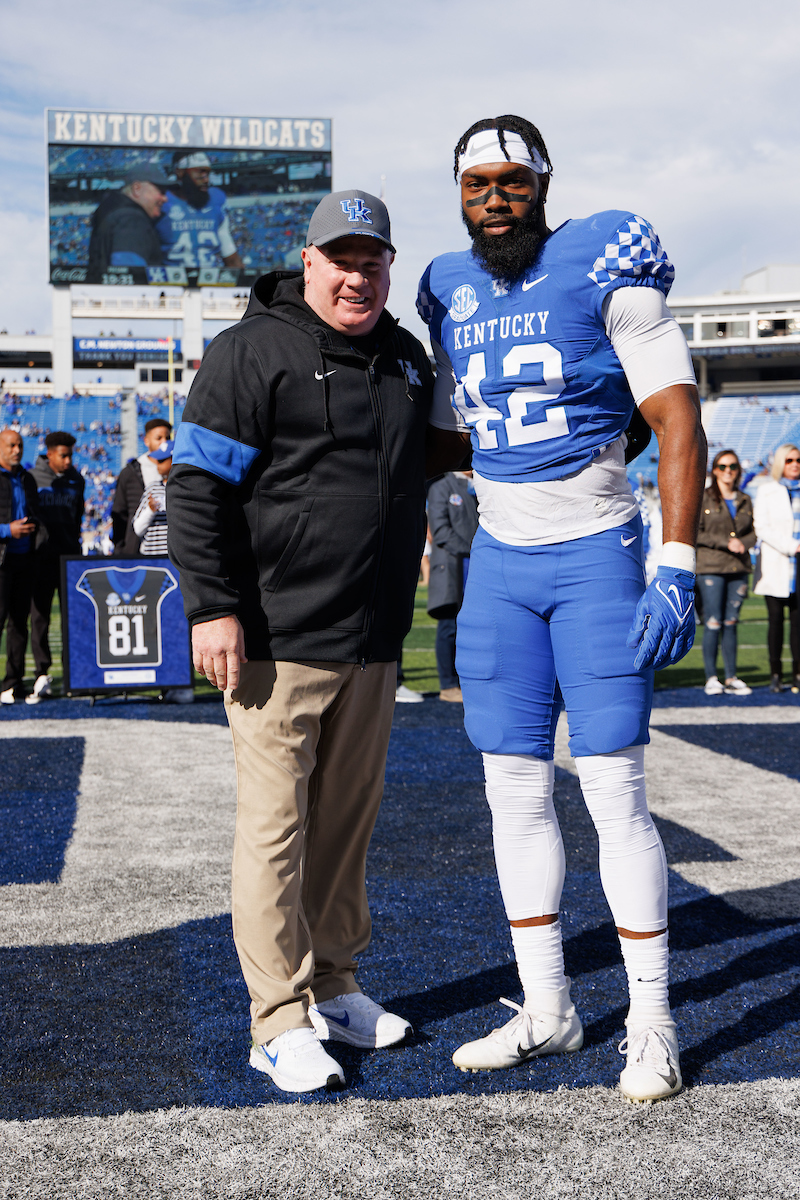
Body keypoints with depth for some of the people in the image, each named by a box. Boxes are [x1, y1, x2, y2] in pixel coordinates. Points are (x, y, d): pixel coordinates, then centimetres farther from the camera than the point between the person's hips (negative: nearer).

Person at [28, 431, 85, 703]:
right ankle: (42, 675, -1)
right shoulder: (33, 479, 0)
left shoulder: (76, 481, 11)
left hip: (70, 557, 3)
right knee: (39, 617, -3)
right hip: (42, 558, -3)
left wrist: (73, 543, 13)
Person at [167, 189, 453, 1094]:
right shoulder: (253, 350, -6)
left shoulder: (406, 357, 16)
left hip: (373, 644, 7)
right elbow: (197, 486, -10)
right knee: (275, 826, -3)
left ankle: (333, 986, 27)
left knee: (346, 820, 14)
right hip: (277, 640, -7)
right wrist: (213, 607, -16)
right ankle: (281, 1021, 6)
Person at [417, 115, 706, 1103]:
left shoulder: (605, 268, -7)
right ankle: (545, 1008, 19)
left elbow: (679, 423, -11)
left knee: (614, 791, -5)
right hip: (498, 562, 5)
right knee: (514, 790, 6)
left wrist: (674, 570, -17)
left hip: (595, 554, -5)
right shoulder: (451, 294, 10)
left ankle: (651, 1022, 9)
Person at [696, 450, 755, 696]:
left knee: (731, 623, 4)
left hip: (738, 568, 4)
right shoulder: (703, 498, 1)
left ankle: (731, 678, 7)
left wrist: (743, 543, -6)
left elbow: (752, 533, 16)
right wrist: (726, 543, -12)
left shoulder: (745, 501, 15)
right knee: (713, 623, -8)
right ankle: (711, 678, -2)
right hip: (710, 568, -4)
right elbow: (695, 533, -4)